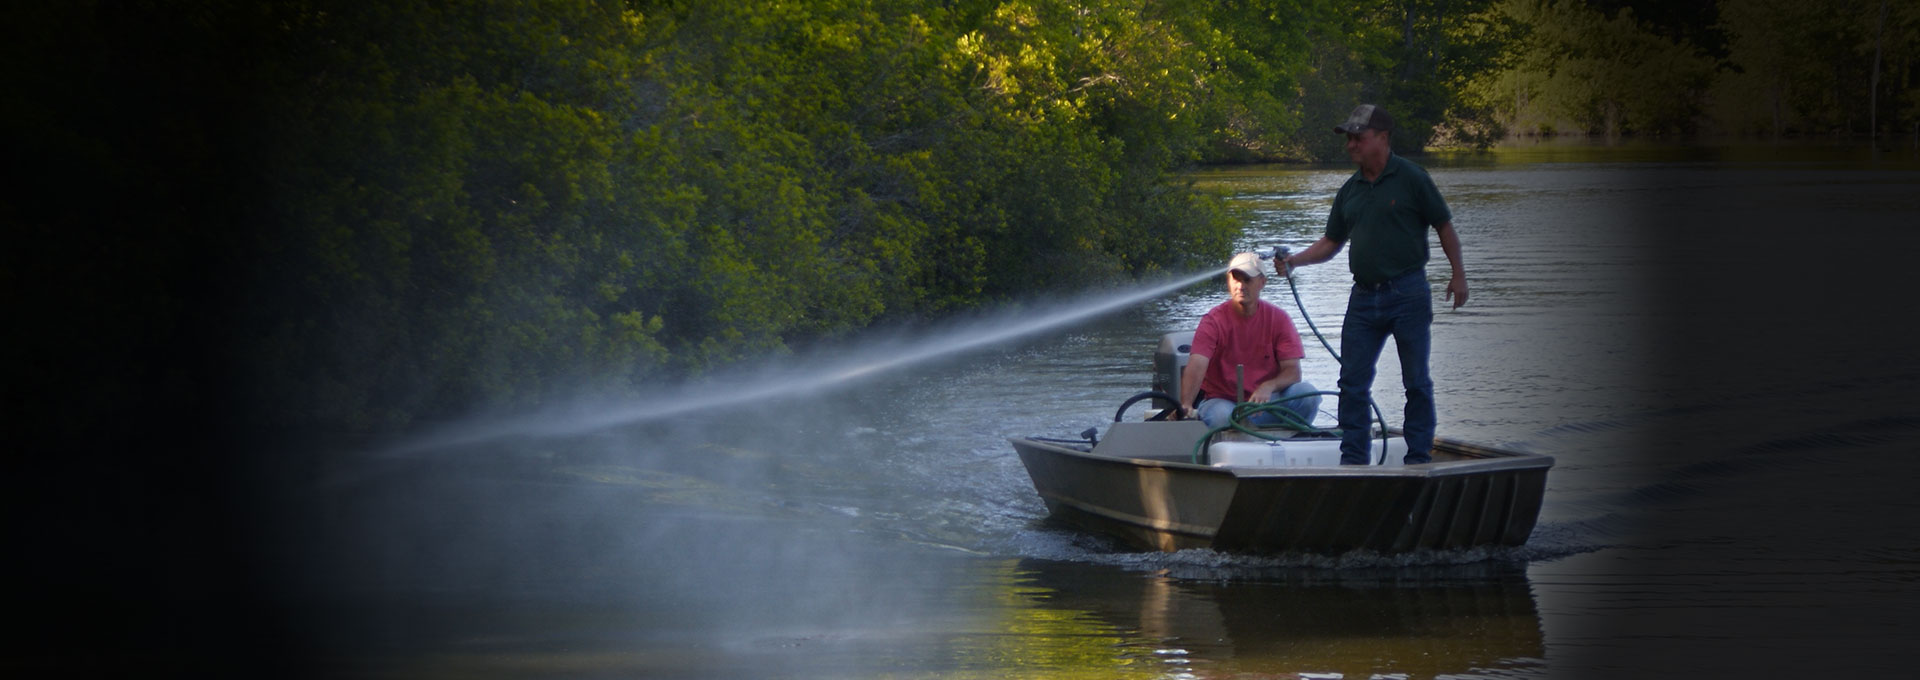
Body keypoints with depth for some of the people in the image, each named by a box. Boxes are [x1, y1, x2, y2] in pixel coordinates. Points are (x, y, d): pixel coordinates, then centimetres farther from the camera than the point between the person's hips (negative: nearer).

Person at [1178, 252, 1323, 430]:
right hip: (1221, 400, -3)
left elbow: (1293, 371, -8)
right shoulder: (1215, 320, -9)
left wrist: (1269, 386, -32)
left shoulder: (1278, 318, -2)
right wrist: (1185, 405, -43)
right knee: (1221, 415, -38)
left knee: (1307, 394, -22)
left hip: (1264, 402, 3)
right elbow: (1196, 366, -23)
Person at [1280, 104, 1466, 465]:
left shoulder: (1411, 178, -3)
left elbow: (1444, 226, 1)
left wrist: (1458, 274, -4)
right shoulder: (1350, 190, 12)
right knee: (1353, 382, 2)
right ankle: (1353, 459, 6)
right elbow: (1332, 242, 17)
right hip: (1364, 296, 5)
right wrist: (1294, 260, 3)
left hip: (1407, 293, -5)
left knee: (1416, 382, 0)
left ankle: (1419, 459, 6)